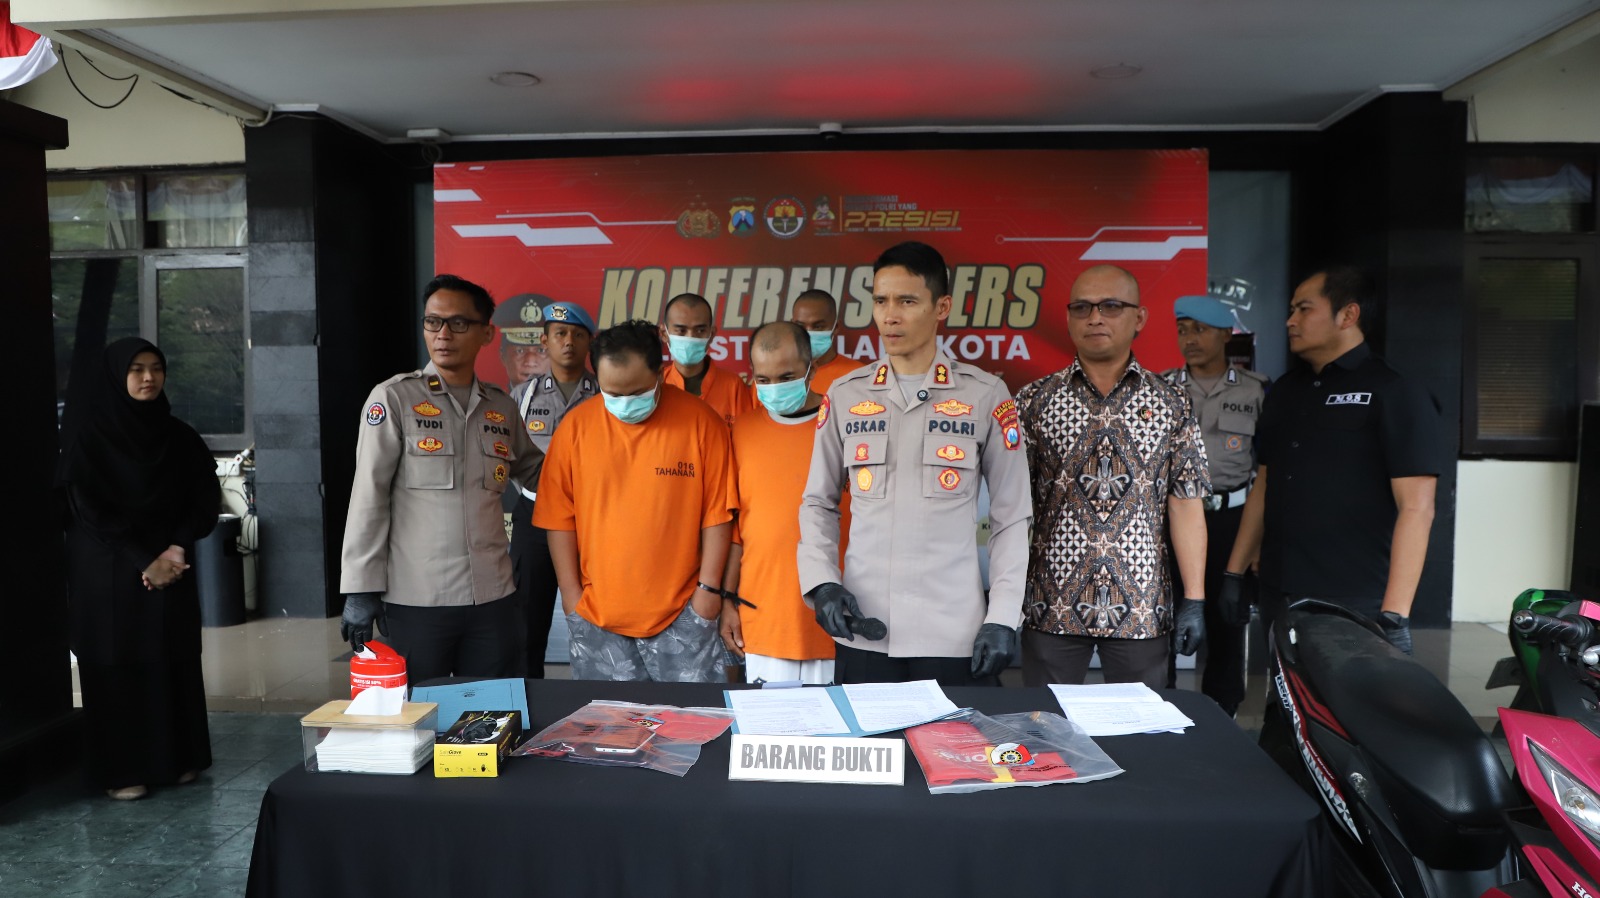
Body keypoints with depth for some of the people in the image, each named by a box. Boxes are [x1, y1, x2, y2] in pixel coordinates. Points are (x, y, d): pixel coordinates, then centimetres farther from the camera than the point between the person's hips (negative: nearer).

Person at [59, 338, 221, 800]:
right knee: (117, 665, 1)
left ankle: (179, 757, 16)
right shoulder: (88, 437, -5)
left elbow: (206, 499, 4)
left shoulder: (179, 436, 6)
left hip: (172, 568, 3)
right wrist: (144, 562, -13)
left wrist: (177, 549, -10)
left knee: (174, 661, 6)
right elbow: (91, 511, -10)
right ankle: (121, 769, 10)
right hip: (107, 573, -3)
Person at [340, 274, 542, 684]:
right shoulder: (394, 398, -3)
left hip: (493, 600, 4)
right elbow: (369, 497, -5)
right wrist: (361, 589, -8)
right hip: (415, 602, -3)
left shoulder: (502, 407, 9)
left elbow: (535, 471, 24)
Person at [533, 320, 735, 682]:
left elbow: (717, 512, -2)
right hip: (597, 614, 2)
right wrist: (571, 593, 2)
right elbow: (560, 518, 3)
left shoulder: (701, 421, -5)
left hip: (682, 614, -1)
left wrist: (709, 586, -3)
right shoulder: (576, 426, -1)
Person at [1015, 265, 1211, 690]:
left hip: (1141, 607, 1)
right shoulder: (1035, 400, 1)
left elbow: (1185, 505, 3)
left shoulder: (1171, 404, 4)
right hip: (1052, 605, 0)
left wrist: (1194, 599, -1)